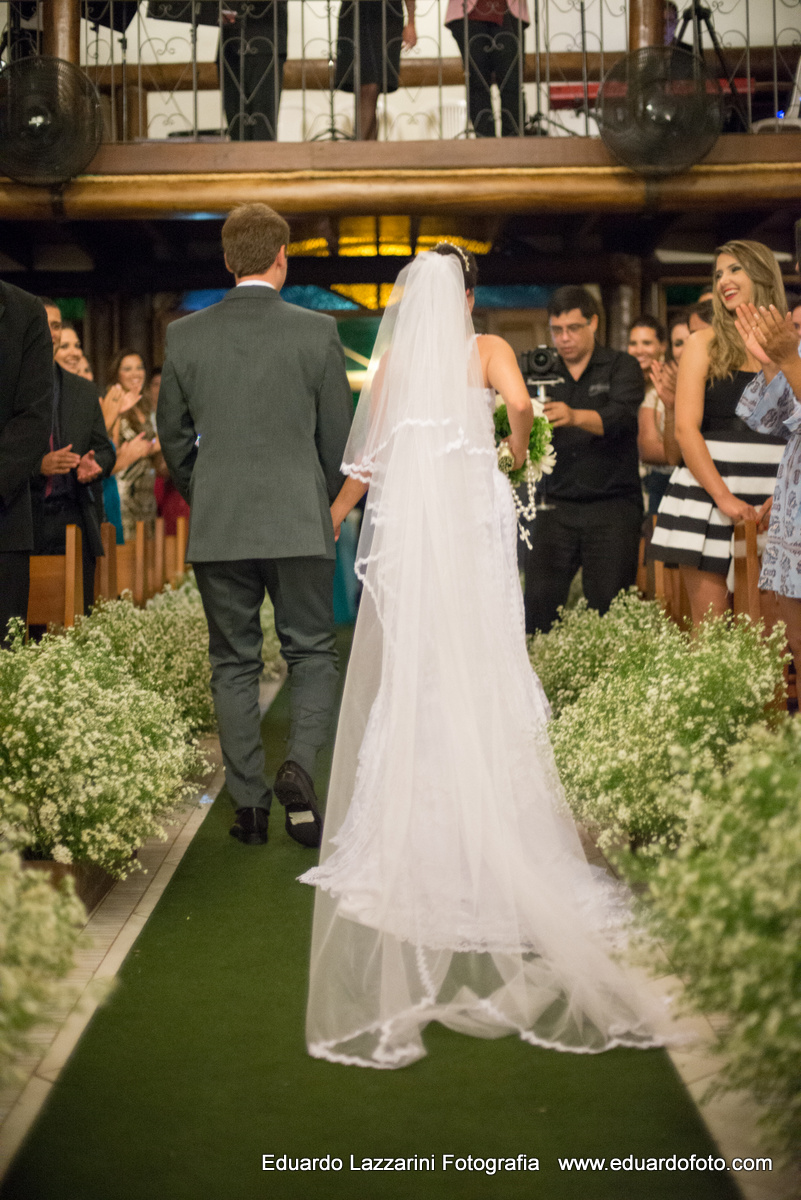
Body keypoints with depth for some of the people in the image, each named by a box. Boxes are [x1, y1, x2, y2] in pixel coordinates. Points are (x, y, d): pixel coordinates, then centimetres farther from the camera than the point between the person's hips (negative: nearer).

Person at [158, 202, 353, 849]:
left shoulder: (185, 334, 1)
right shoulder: (318, 331, -4)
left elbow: (173, 433, 9)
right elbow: (339, 433, 1)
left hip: (215, 527, 2)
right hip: (298, 522, -2)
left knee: (234, 664, 10)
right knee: (313, 653, 11)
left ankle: (249, 804, 11)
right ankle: (300, 764, -11)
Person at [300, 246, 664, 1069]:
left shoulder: (394, 357, 8)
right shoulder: (488, 349, 4)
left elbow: (367, 453, 12)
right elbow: (519, 403, -15)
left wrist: (335, 512, 30)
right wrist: (516, 452, 7)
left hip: (403, 523, 1)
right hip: (473, 516, -1)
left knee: (404, 684, 4)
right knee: (479, 673, 3)